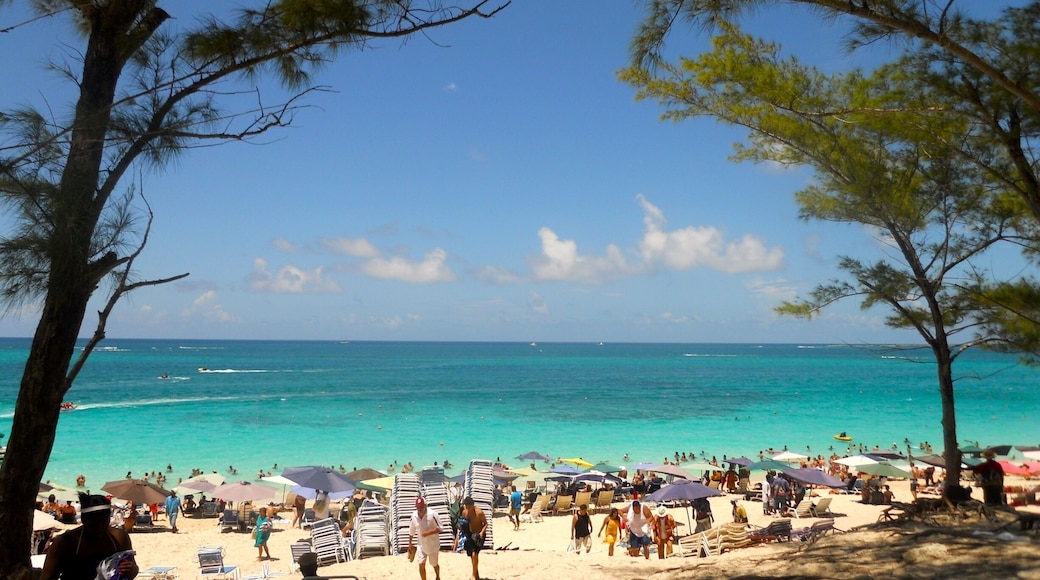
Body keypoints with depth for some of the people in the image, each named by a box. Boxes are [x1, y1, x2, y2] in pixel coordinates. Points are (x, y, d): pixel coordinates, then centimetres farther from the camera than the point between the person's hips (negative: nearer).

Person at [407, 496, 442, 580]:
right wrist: (410, 543, 10)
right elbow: (411, 531, 4)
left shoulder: (432, 514, -25)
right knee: (421, 565, -1)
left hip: (433, 544, -3)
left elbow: (439, 529, -19)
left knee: (434, 564, 16)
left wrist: (428, 533, -30)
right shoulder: (414, 516, -11)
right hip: (421, 545, 3)